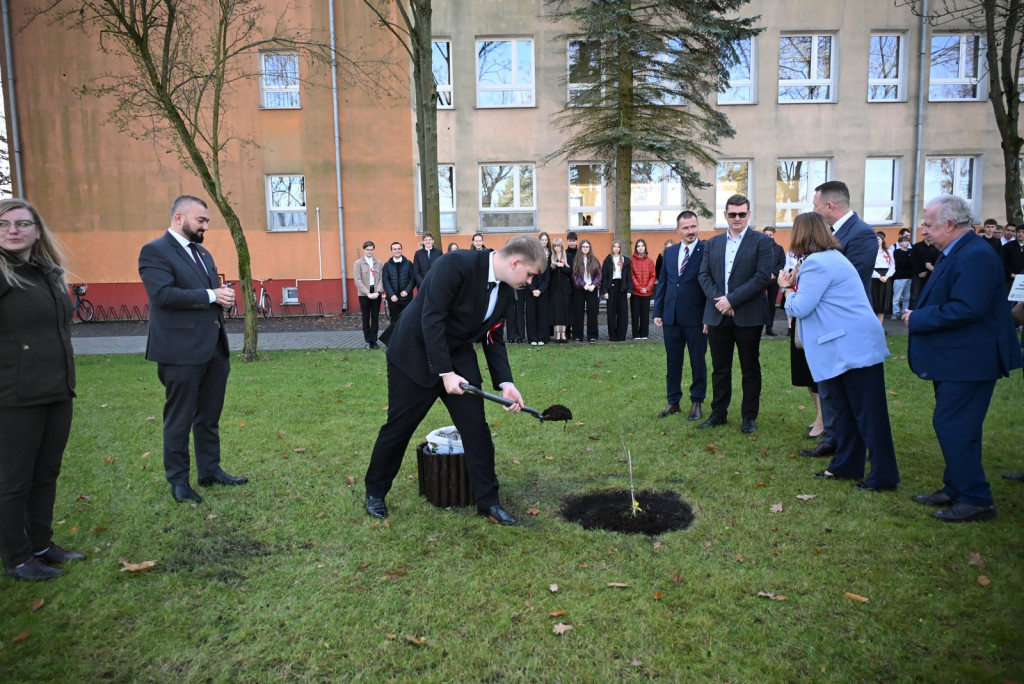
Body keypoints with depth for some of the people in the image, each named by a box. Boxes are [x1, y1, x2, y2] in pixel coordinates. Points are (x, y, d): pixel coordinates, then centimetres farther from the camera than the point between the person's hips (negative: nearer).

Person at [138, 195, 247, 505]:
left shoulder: (203, 253, 18)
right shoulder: (154, 251, -8)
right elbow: (163, 294, -21)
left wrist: (223, 297, -3)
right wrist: (210, 296, -19)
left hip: (214, 348, 8)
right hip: (181, 351, -8)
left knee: (209, 416, 16)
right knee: (179, 419, 5)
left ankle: (210, 470, 28)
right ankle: (178, 480, 17)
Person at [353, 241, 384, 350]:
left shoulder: (378, 263, 5)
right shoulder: (358, 263, 0)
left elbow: (381, 278, 1)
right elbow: (358, 280, -6)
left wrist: (377, 292, -12)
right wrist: (368, 293, -13)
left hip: (376, 294, 2)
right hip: (364, 294, -2)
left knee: (375, 317, 4)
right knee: (366, 318, 5)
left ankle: (374, 340, 12)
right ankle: (367, 341, 11)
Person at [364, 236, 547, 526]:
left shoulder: (504, 290, -3)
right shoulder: (457, 264, -26)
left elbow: (493, 338, 3)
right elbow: (432, 319, -28)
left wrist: (505, 383, -9)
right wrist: (445, 373, -27)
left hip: (458, 356, 6)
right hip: (416, 353, -6)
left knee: (476, 427, 1)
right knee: (398, 427, 6)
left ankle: (488, 501, 15)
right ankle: (375, 491, 29)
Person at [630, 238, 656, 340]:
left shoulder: (650, 261, 5)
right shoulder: (632, 260, 0)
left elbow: (653, 276, 3)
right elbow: (631, 276, -4)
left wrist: (647, 288, -9)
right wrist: (639, 288, -11)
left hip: (647, 292, 1)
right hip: (635, 292, -1)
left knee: (645, 314, 4)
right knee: (635, 314, 2)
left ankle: (644, 334, 13)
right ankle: (636, 335, 8)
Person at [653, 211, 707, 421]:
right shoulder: (669, 252, 9)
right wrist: (658, 312, 9)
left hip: (696, 318, -5)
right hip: (671, 317, 5)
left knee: (698, 362, 8)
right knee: (672, 362, 11)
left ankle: (697, 403, 20)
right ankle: (673, 402, 23)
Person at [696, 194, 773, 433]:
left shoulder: (761, 241, -3)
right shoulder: (713, 243, 11)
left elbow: (763, 276, -12)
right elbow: (704, 275, 6)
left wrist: (732, 299, -17)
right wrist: (718, 299, -11)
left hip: (748, 315, -4)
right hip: (717, 315, 4)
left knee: (750, 369, 7)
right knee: (719, 368, 11)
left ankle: (749, 416, 17)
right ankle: (718, 413, 21)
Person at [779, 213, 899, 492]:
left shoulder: (816, 263, -17)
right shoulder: (831, 257, 17)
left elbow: (800, 308, -17)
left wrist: (788, 290, 0)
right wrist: (794, 285, 12)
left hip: (854, 346, -11)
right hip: (848, 346, 11)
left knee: (867, 412, -3)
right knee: (842, 408, 17)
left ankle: (883, 476, 5)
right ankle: (846, 465, 27)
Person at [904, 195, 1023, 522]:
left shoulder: (975, 256, -21)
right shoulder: (955, 253, 12)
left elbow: (966, 309, -29)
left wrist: (917, 320, -19)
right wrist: (918, 314, 2)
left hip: (968, 361, -11)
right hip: (953, 358, 11)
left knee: (953, 427, -6)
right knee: (951, 425, 17)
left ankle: (976, 500, 5)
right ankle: (956, 488, 30)